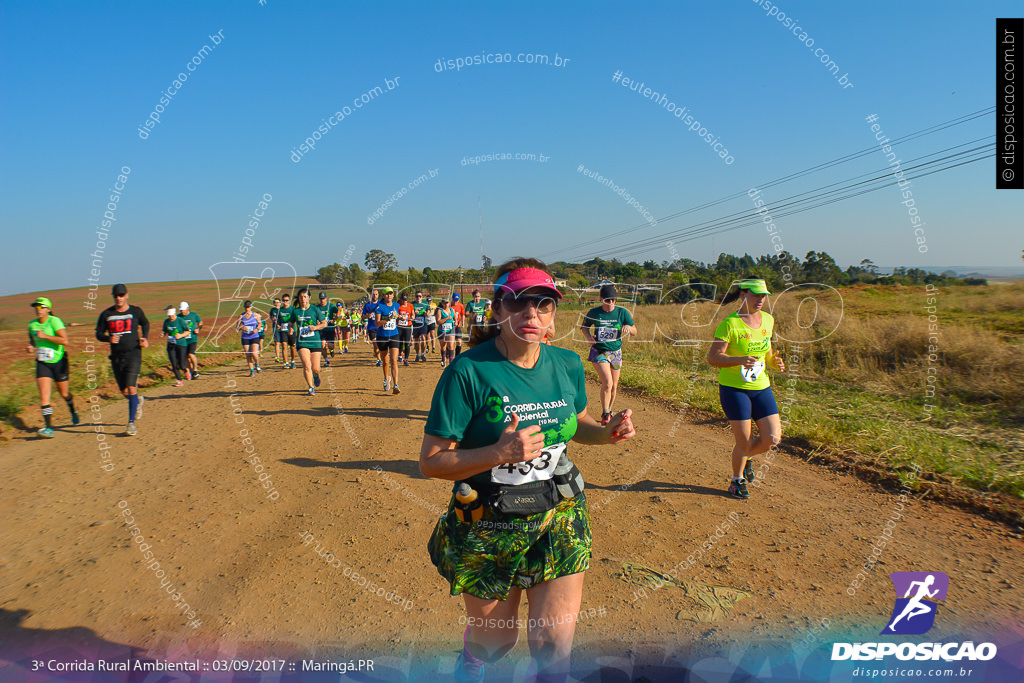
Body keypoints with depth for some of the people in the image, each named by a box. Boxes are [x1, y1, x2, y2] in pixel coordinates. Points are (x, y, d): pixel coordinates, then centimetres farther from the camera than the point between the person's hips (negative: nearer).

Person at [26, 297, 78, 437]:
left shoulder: (54, 321, -13)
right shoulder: (32, 325, 5)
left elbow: (64, 341, -23)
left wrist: (45, 336, -25)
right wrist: (31, 348, 2)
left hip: (59, 361, -3)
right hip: (42, 363, 4)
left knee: (64, 394, 11)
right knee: (44, 396, -11)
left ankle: (73, 411, 44)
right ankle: (48, 428, -12)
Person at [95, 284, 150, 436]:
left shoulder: (136, 312, 2)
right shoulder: (106, 314, 5)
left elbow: (145, 324, 21)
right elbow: (99, 333, 9)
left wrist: (145, 338, 4)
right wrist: (109, 338, -12)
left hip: (133, 354, -3)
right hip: (116, 356, 3)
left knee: (131, 389, -12)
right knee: (124, 392, 8)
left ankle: (132, 423, -6)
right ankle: (138, 401, 42)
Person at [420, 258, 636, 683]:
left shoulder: (567, 365, -3)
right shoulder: (468, 372, -18)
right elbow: (430, 462, -17)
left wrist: (607, 432, -5)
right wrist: (499, 453, -31)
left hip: (560, 520, 3)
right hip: (488, 528, -3)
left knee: (555, 646, 1)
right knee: (496, 639, 17)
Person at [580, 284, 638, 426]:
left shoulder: (622, 312, -2)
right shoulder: (594, 313, -5)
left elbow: (635, 331, 0)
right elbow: (584, 326, 11)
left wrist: (628, 327, -23)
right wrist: (588, 336, -10)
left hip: (615, 353, 3)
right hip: (599, 352, -3)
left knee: (614, 386, 9)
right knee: (607, 383, -19)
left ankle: (609, 411, 32)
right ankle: (605, 414, -4)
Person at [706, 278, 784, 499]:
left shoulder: (768, 320, 6)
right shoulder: (730, 324, -14)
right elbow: (712, 358, -16)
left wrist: (774, 362, -1)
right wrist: (740, 360, -31)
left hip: (761, 387, 6)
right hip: (734, 389, -6)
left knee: (772, 438, -1)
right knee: (744, 441, -2)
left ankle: (744, 458, 32)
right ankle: (737, 480, 26)